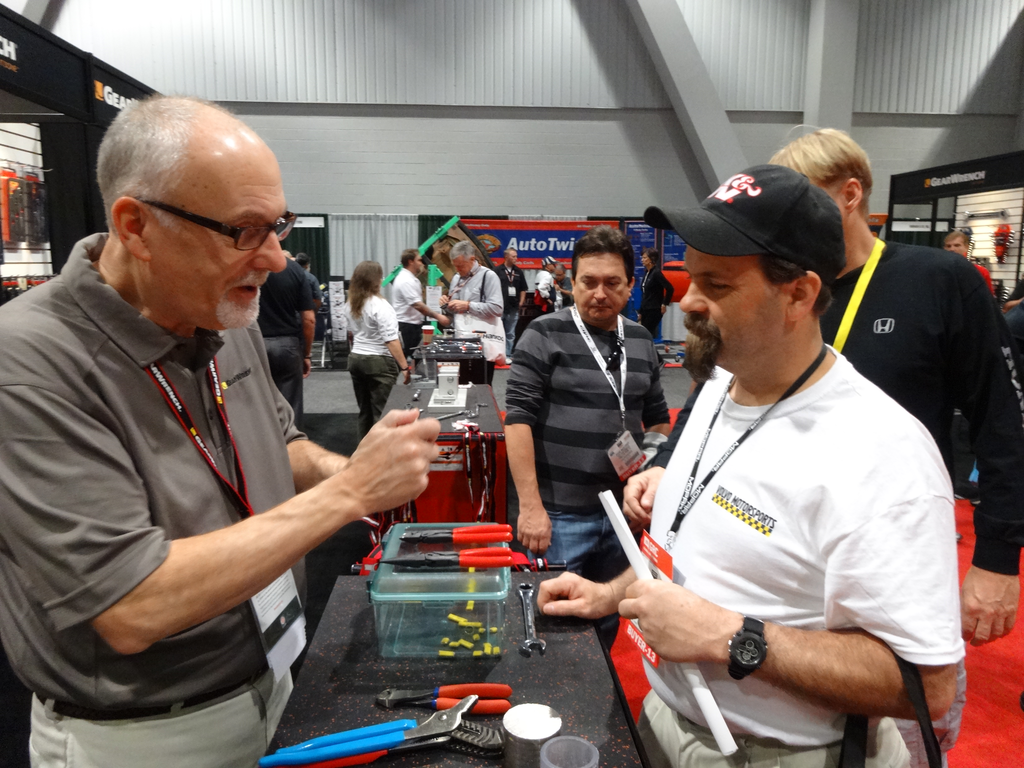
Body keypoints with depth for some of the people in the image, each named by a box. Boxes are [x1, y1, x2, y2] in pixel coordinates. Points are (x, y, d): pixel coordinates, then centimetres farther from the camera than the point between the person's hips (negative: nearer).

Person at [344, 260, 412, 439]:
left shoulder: (349, 305, 8)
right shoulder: (380, 305, -16)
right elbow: (391, 341, -20)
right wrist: (404, 366, -18)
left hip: (355, 359, 8)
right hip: (379, 361, -8)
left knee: (365, 411, 15)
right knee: (382, 413, -2)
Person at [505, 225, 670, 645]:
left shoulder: (641, 341, 8)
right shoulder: (544, 335, -8)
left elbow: (658, 418, 18)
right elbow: (518, 419, -13)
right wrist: (531, 506, -17)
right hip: (560, 513, -5)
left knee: (608, 621, 18)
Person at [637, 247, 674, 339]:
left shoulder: (656, 273, -13)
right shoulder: (646, 273, 10)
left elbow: (670, 289, -19)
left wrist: (664, 304, -12)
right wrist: (640, 312, 16)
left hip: (654, 311, -8)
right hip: (645, 310, 8)